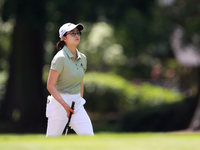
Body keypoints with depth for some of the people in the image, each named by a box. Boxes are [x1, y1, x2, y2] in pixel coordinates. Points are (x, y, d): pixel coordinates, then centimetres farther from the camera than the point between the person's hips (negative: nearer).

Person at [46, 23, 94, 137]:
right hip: (59, 101, -6)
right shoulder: (60, 58, -13)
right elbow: (50, 85, -15)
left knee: (88, 136, -8)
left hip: (77, 102, 6)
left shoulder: (82, 58, 9)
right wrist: (65, 104, -22)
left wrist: (80, 101, 16)